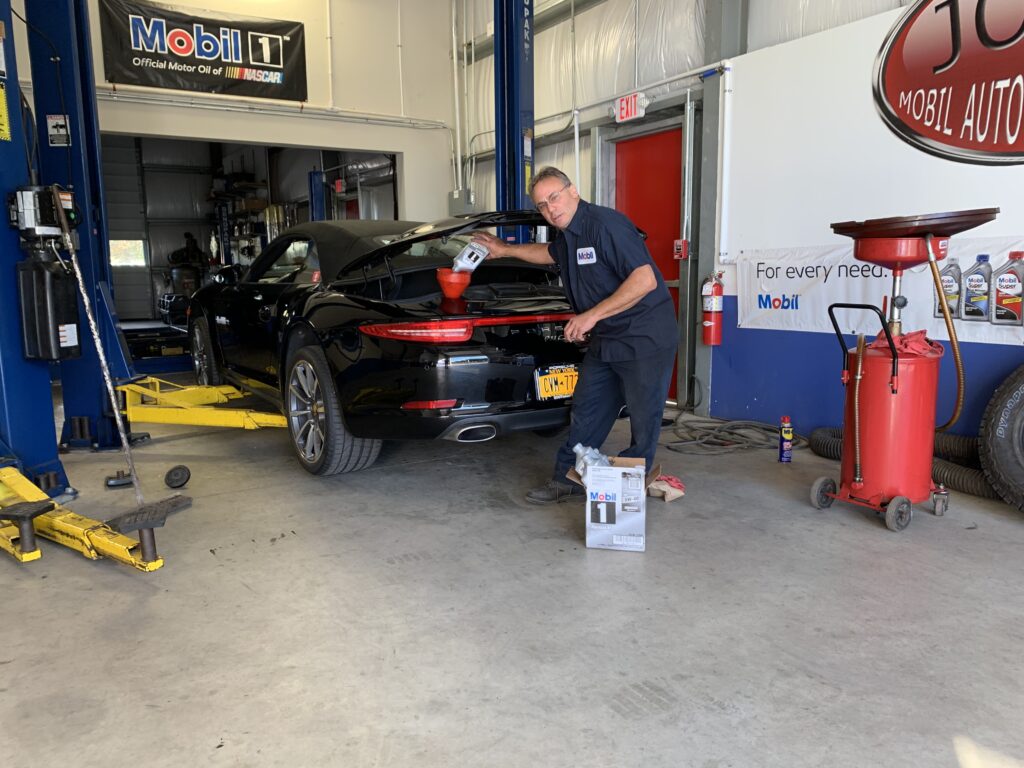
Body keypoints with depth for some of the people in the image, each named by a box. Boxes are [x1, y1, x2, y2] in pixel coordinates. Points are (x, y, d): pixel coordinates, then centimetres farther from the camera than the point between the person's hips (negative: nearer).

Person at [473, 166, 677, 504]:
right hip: (603, 341, 9)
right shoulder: (566, 237, 9)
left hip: (646, 339, -9)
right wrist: (506, 249, 37)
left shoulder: (606, 224, -20)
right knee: (585, 414, 14)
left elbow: (645, 280, -27)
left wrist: (592, 315, -24)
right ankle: (566, 480, 26)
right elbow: (550, 253, 36)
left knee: (644, 422, 2)